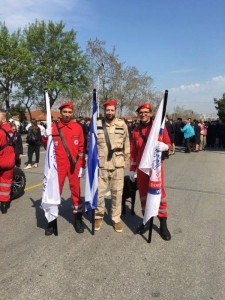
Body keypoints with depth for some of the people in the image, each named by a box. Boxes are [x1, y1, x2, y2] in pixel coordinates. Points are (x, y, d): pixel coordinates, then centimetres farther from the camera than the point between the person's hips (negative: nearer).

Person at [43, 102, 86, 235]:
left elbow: (82, 148, 4)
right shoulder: (53, 127, 0)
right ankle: (52, 220, 18)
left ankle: (78, 219, 23)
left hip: (74, 165, 1)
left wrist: (82, 166, 2)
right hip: (58, 165, 0)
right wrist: (46, 137, -17)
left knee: (76, 191, 8)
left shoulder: (78, 127, 1)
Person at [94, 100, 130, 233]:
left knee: (117, 192, 8)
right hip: (101, 165, 0)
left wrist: (126, 161, 7)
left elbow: (127, 144, 7)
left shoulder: (122, 124, 1)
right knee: (99, 192, 7)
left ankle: (116, 219, 23)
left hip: (118, 165, 0)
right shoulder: (97, 125, 0)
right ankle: (98, 217, 26)